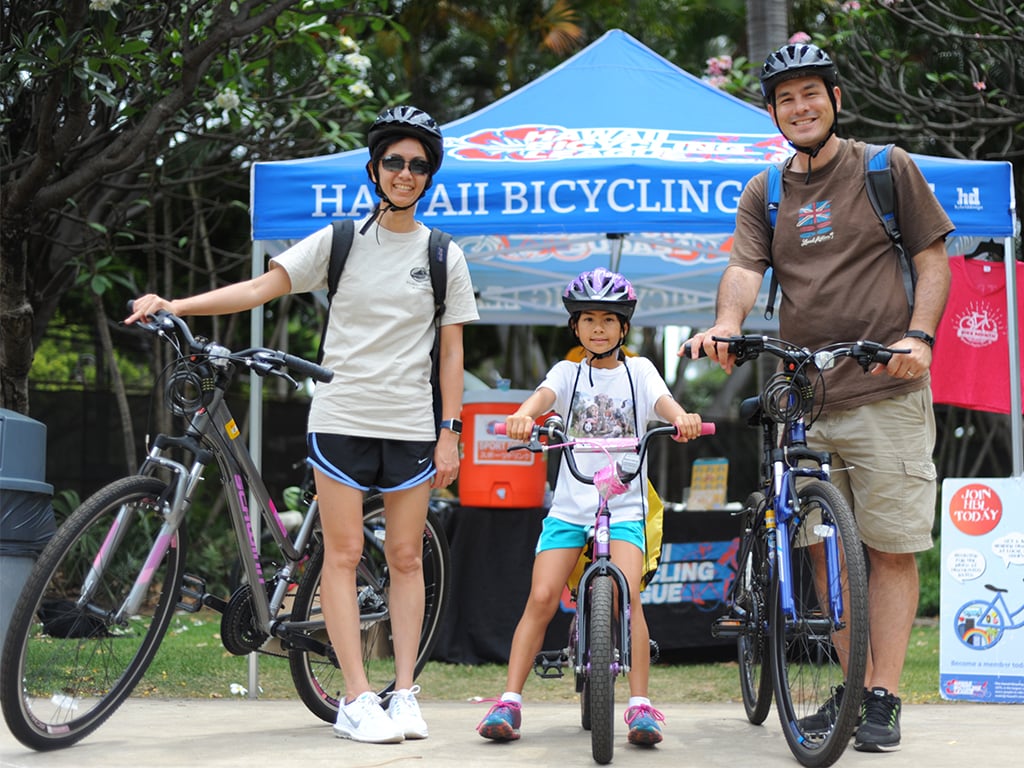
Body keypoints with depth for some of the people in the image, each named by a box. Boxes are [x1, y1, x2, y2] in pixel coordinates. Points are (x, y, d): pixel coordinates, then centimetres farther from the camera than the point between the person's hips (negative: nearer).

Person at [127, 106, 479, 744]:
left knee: (406, 558, 2)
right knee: (343, 554, -4)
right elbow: (262, 288, -3)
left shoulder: (444, 255, 6)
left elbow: (452, 349, 6)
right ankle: (358, 699, -2)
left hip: (411, 426, 1)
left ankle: (405, 695, 7)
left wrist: (450, 432, -1)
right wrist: (173, 305, -14)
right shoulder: (340, 241, 4)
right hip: (342, 416, -1)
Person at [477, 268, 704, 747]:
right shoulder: (568, 372, 9)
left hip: (624, 505, -1)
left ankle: (640, 705, -12)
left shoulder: (637, 371, 8)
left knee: (626, 597, -19)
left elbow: (662, 401, -11)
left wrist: (683, 418, -36)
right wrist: (522, 416, -37)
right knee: (542, 597, -11)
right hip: (569, 504, 1)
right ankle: (509, 701, -6)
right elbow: (543, 396, -12)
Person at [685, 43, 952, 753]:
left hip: (885, 394, -4)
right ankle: (854, 685, 17)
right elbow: (745, 268, -1)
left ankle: (883, 700, -1)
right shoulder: (764, 194, 13)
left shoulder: (888, 168, 5)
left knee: (890, 548, -5)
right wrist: (726, 324, -23)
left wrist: (919, 334, -12)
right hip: (801, 397, 4)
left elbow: (933, 259, 5)